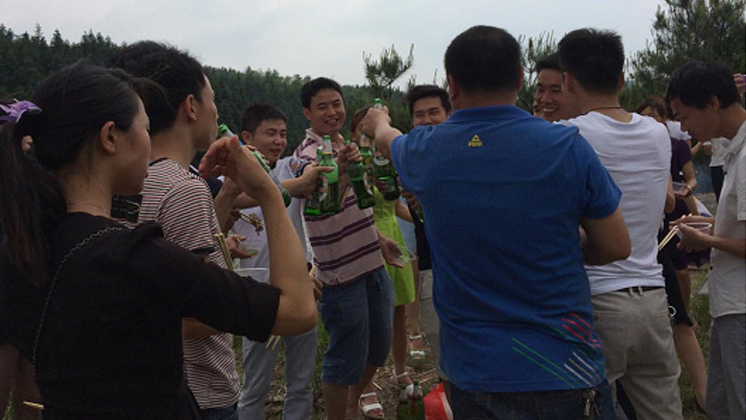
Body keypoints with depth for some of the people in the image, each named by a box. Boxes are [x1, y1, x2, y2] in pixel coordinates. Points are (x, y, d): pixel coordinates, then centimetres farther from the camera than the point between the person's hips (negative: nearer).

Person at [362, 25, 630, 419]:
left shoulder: (425, 152, -6)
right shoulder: (567, 146, -13)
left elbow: (389, 140, 20)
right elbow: (616, 247, -3)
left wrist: (379, 123, 43)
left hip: (471, 372, 2)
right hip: (563, 371, -1)